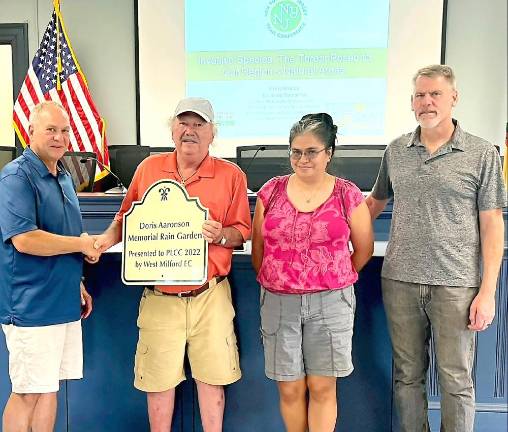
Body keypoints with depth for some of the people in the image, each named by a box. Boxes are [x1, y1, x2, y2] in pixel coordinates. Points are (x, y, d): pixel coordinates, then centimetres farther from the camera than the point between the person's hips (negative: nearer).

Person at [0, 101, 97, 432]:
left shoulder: (64, 177, 14)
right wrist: (82, 244, -13)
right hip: (31, 306, -8)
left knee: (49, 388, 16)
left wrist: (77, 284, 20)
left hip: (64, 302, 8)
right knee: (27, 392, 3)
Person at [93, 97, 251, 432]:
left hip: (210, 295, -1)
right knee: (159, 378, 11)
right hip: (159, 297, 2)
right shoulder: (149, 168, 6)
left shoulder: (231, 175, -1)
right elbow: (127, 218, 14)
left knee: (211, 375, 10)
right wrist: (108, 238, -5)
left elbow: (241, 232, 2)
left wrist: (220, 235, -18)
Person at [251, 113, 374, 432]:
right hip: (279, 302, 2)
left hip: (330, 302, -1)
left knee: (322, 387, 9)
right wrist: (274, 282, 12)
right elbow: (258, 248, 10)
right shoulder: (272, 191, 2)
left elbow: (364, 249, 7)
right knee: (290, 388, 11)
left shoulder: (348, 195, -2)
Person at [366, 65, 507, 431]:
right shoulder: (396, 151, 8)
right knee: (407, 374, 15)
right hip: (400, 281, 3)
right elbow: (376, 201, 20)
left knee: (456, 380, 9)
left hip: (456, 285, -2)